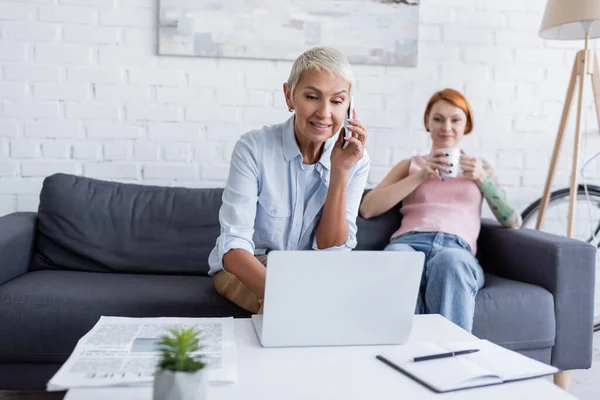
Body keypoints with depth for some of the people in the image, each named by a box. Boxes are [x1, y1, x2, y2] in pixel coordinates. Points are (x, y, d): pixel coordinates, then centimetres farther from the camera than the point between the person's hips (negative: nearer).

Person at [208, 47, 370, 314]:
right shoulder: (253, 148, -20)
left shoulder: (355, 160, -11)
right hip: (247, 270, -4)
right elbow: (233, 245, -24)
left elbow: (330, 251, -13)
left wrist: (339, 172, -24)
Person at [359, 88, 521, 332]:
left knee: (450, 261, -40)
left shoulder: (478, 166, 29)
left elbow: (513, 222, 17)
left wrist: (482, 178, 2)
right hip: (409, 241, 0)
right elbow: (367, 209, 10)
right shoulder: (411, 164, 27)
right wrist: (420, 176, 3)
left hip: (457, 248, 0)